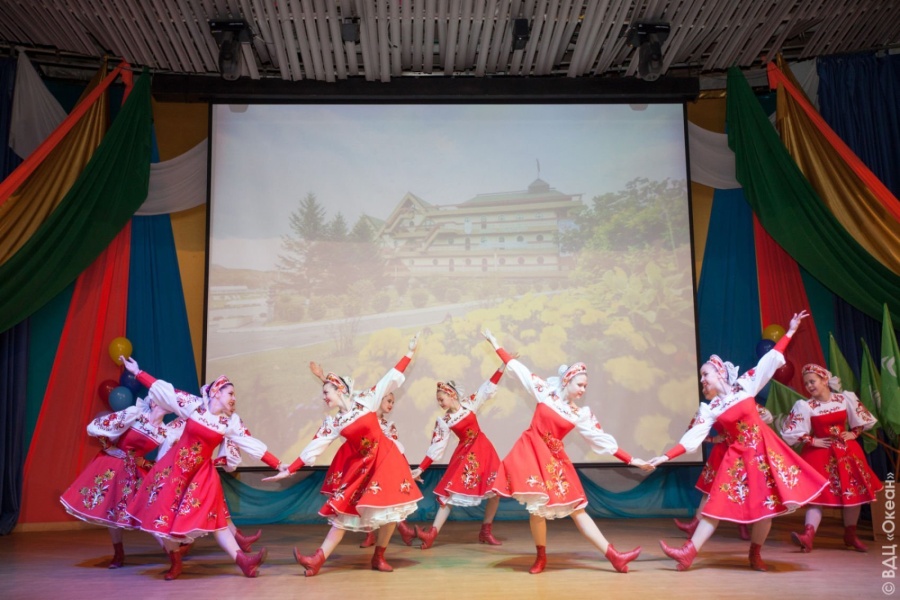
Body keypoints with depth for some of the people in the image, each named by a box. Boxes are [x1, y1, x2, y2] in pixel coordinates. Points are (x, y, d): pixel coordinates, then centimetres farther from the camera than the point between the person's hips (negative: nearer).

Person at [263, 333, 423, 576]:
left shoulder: (365, 400, -8)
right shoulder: (331, 423, -1)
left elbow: (391, 377, -6)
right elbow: (313, 448, -4)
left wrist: (409, 352, -8)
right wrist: (289, 470, -10)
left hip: (385, 459, -2)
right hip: (359, 465, 2)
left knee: (389, 509, -4)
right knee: (344, 510, -1)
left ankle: (378, 557, 13)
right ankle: (318, 559, -3)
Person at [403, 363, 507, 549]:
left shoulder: (469, 404, -4)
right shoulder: (443, 421, -4)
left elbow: (488, 387, -1)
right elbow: (436, 447, -5)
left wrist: (503, 366, -9)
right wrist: (420, 468, -11)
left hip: (483, 449, 1)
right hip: (464, 453, 0)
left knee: (495, 490, 1)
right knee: (451, 492, -7)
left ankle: (486, 531, 16)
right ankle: (432, 533, -14)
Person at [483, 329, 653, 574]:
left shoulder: (582, 414, 1)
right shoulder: (545, 392, -4)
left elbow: (603, 440, 2)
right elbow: (519, 368, 1)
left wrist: (631, 460, -3)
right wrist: (496, 345, 5)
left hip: (555, 458, 3)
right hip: (531, 452, -3)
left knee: (577, 508, 4)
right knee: (537, 505, -7)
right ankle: (541, 557, 11)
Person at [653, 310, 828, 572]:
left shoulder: (745, 385, -1)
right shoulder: (709, 409, 0)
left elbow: (769, 360, 2)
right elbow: (692, 437, -7)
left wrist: (790, 331, 1)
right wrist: (667, 456, -18)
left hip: (764, 451, 0)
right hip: (738, 457, 1)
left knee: (767, 503, 1)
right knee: (718, 503, -5)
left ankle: (755, 556, 18)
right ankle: (689, 552, -10)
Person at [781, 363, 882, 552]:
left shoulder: (846, 398, 0)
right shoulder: (805, 406, -8)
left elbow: (863, 420, 11)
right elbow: (791, 431, -11)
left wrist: (853, 433, -2)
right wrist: (812, 441, -14)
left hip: (847, 451, 3)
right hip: (819, 454, -3)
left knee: (854, 493, 9)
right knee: (817, 494, -11)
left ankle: (850, 535, 24)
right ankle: (808, 535, -21)